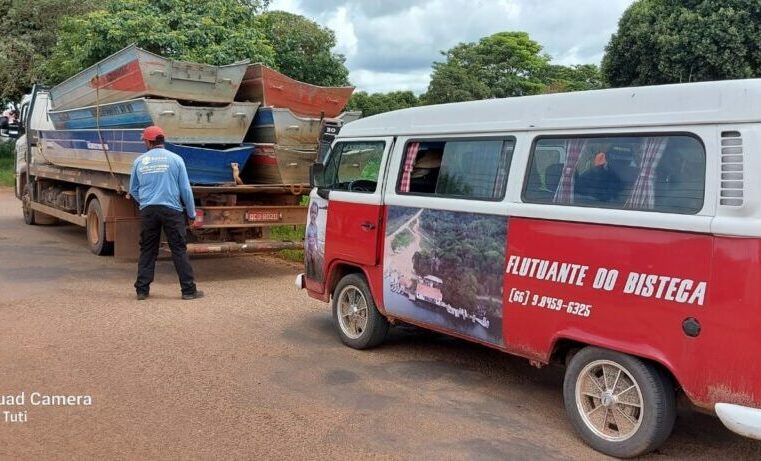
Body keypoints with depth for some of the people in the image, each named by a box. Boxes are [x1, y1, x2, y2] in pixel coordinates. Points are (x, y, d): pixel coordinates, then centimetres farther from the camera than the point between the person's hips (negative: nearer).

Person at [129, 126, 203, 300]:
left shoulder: (139, 161, 6)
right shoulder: (175, 159, 0)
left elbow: (133, 190, 15)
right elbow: (185, 189, 0)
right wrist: (192, 213, 9)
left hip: (148, 210, 2)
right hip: (171, 209, -2)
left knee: (147, 250, 11)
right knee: (179, 250, 1)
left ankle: (142, 289, 13)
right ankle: (188, 290, 3)